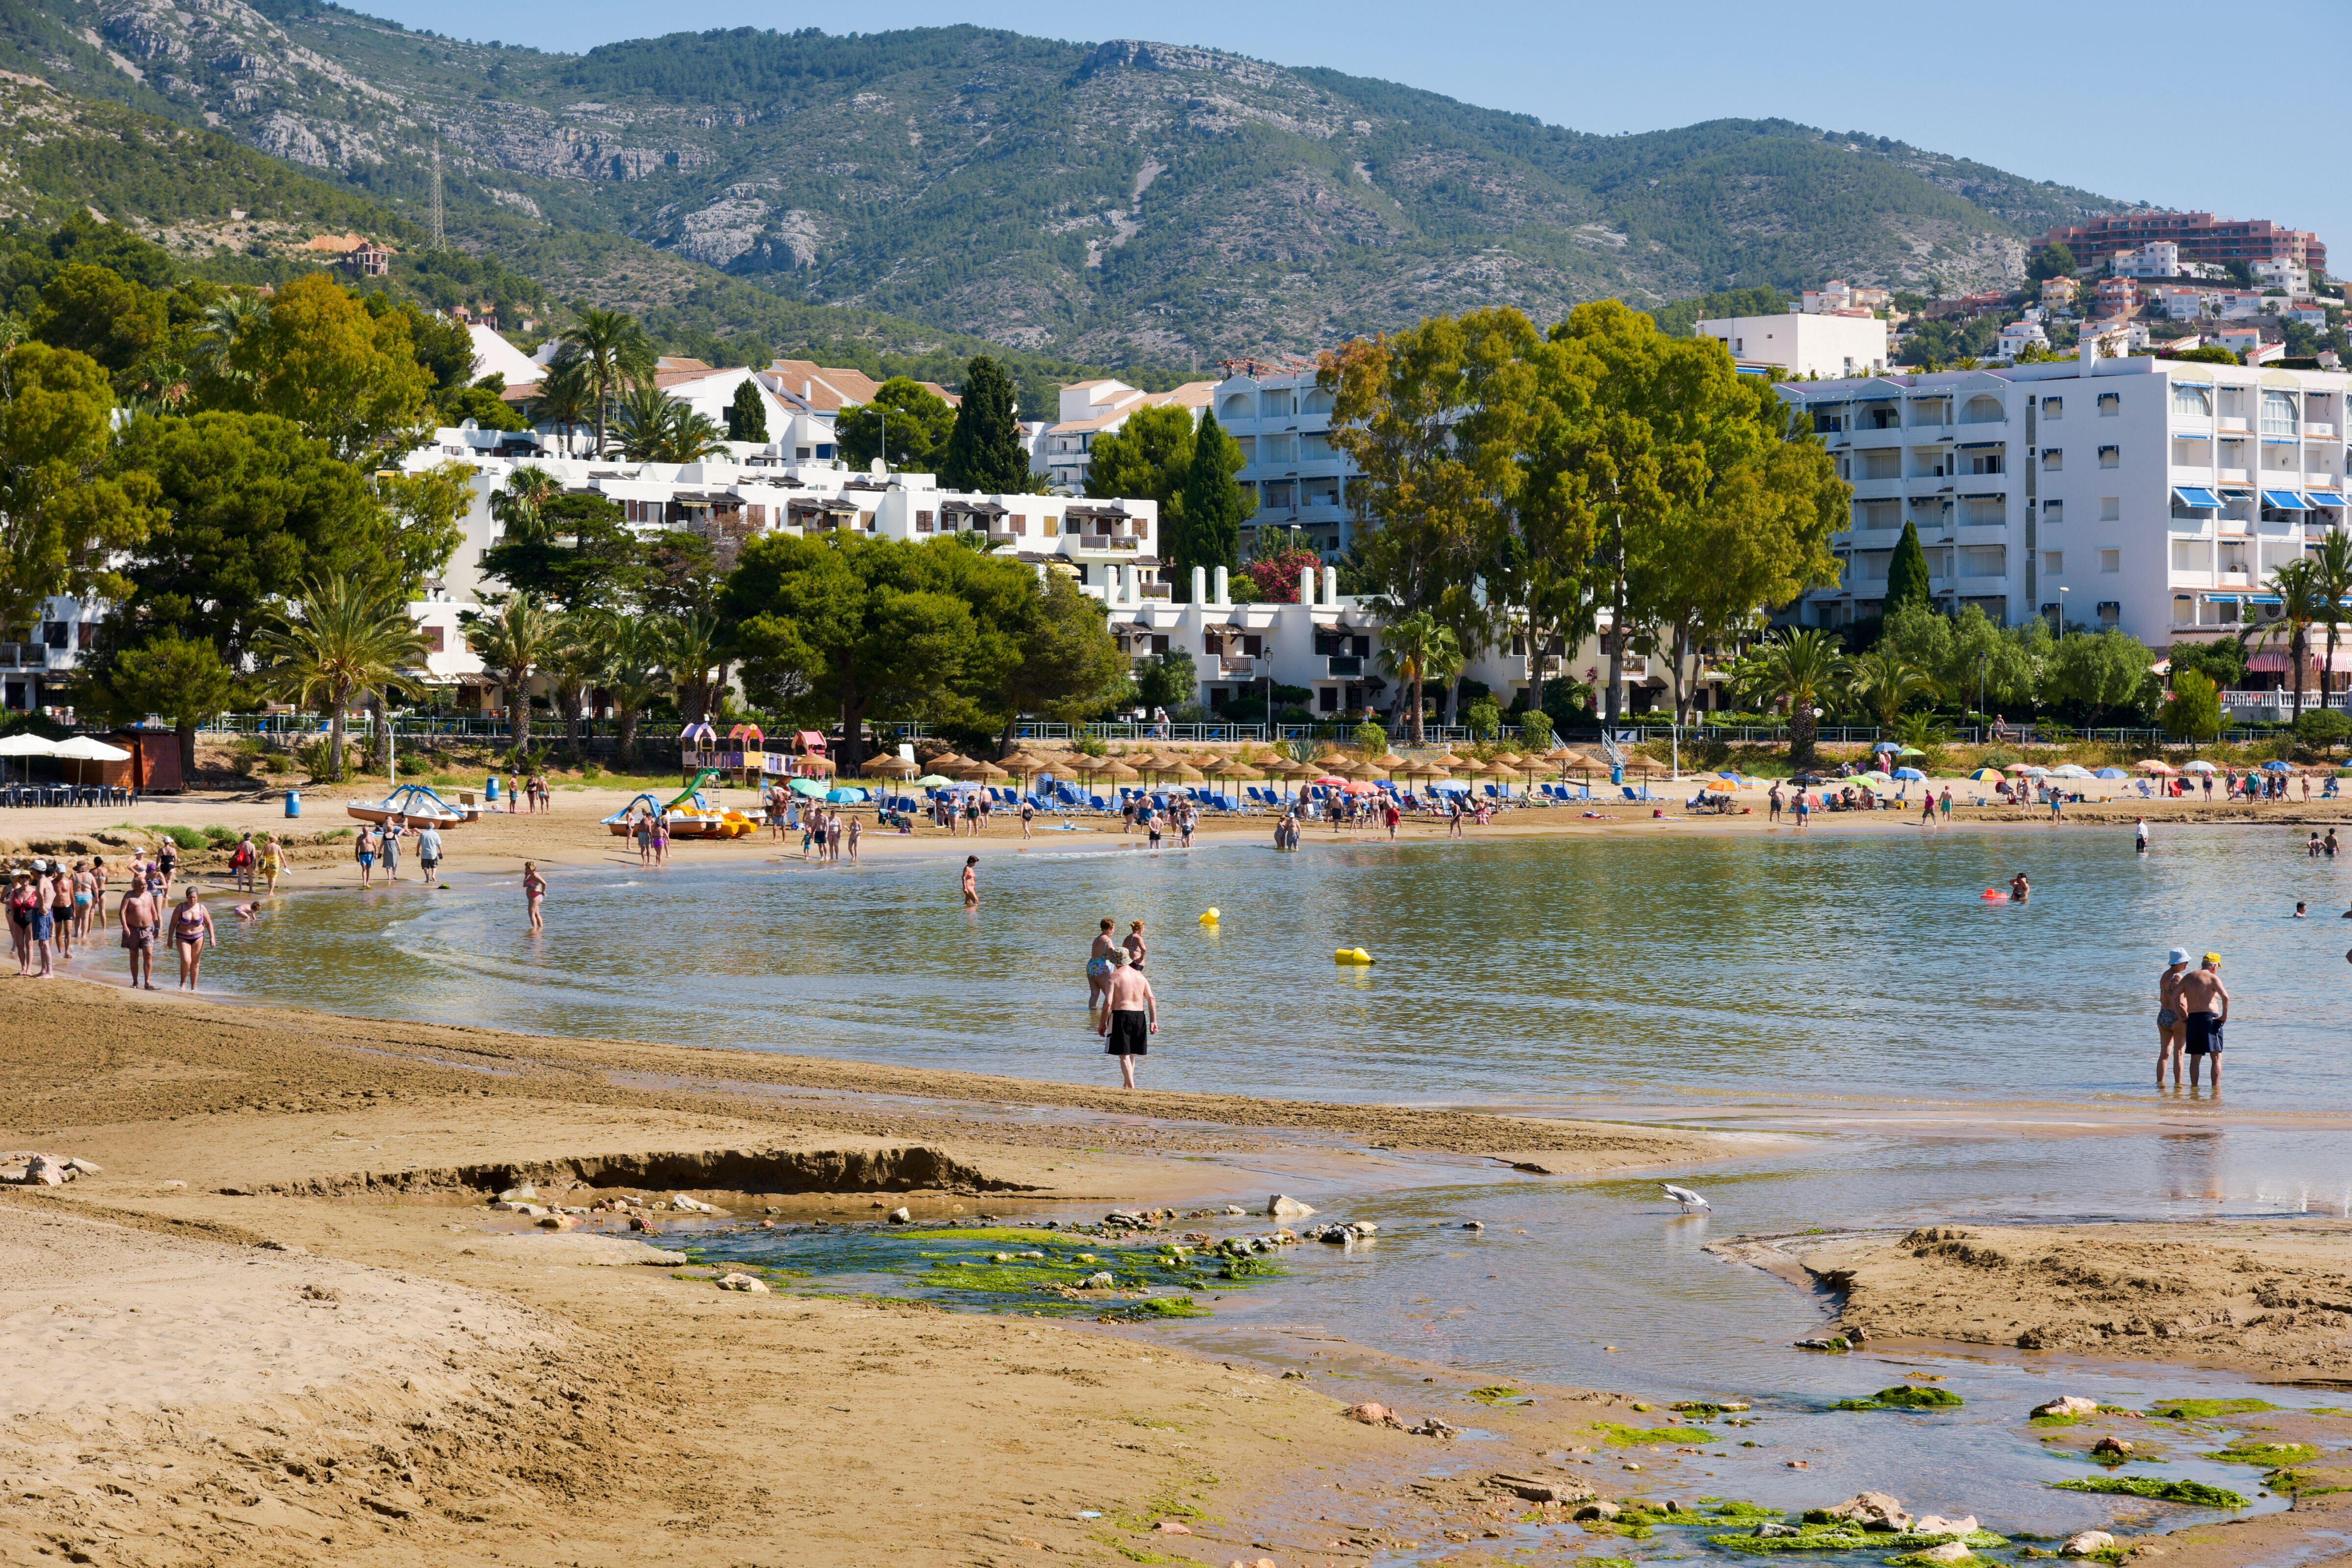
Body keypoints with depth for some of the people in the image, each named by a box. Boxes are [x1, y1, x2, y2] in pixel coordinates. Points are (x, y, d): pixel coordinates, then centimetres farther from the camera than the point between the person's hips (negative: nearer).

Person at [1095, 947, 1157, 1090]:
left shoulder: (1114, 976, -6)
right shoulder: (1139, 975, 10)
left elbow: (1108, 1002, -12)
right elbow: (1152, 999, 5)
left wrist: (1102, 1024, -5)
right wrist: (1154, 1021, 7)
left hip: (1121, 1015, -5)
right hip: (1139, 1015, 5)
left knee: (1124, 1055, -2)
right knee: (1131, 1053, 19)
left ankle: (1131, 1087, -10)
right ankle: (1127, 1083, 26)